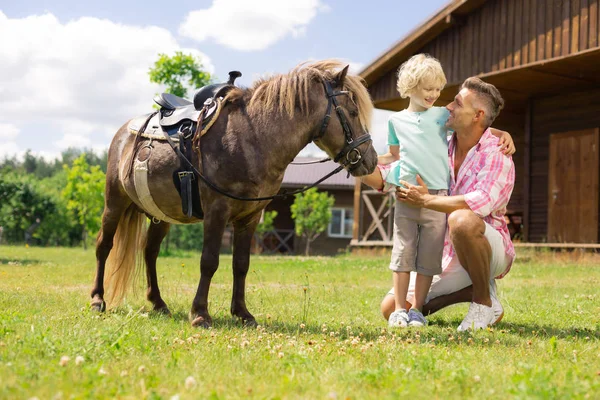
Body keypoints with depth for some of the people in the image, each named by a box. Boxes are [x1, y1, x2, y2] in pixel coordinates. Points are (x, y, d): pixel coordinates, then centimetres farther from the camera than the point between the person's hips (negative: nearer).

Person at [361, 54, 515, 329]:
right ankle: (399, 309, 9)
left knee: (429, 255, 1)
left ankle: (417, 310, 10)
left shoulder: (442, 115, 7)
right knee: (403, 251, 1)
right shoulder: (396, 121, 11)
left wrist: (503, 134, -5)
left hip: (437, 196, -1)